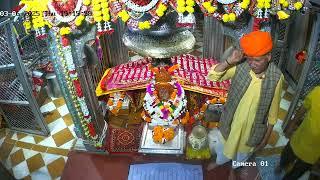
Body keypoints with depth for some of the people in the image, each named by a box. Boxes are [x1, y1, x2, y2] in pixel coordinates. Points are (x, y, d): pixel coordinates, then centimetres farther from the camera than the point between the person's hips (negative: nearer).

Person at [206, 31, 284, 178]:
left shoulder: (276, 77, -21)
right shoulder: (239, 67, -20)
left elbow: (273, 109, -10)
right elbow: (212, 76, -20)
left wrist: (267, 135, -3)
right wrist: (229, 61, -34)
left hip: (254, 127, 0)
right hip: (231, 121, 1)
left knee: (243, 150, 28)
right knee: (224, 144, 29)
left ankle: (234, 168, 60)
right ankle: (219, 161, 62)